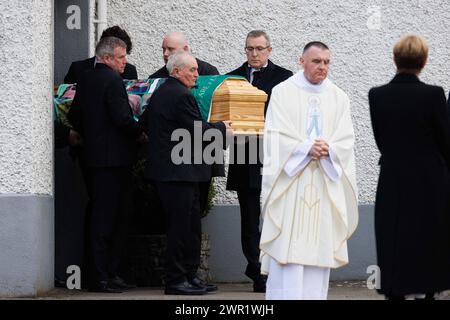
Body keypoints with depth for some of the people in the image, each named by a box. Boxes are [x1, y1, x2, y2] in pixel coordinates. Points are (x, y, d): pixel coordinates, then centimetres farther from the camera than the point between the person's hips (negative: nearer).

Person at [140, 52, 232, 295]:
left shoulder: (159, 93, 14)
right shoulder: (182, 95, -16)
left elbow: (144, 122, 22)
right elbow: (198, 130, -17)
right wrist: (222, 128, -1)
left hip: (163, 168, 10)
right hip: (178, 172, -10)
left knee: (191, 225, 14)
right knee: (180, 226, -5)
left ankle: (189, 276, 17)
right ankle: (175, 280, -1)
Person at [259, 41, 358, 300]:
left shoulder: (338, 98, 11)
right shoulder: (283, 92, 3)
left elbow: (346, 140, 4)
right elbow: (277, 136, -5)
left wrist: (327, 149, -15)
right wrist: (307, 148, -16)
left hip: (326, 182, 3)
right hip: (290, 180, -3)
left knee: (319, 247, 1)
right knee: (287, 247, -9)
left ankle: (315, 296, 4)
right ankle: (285, 295, -9)